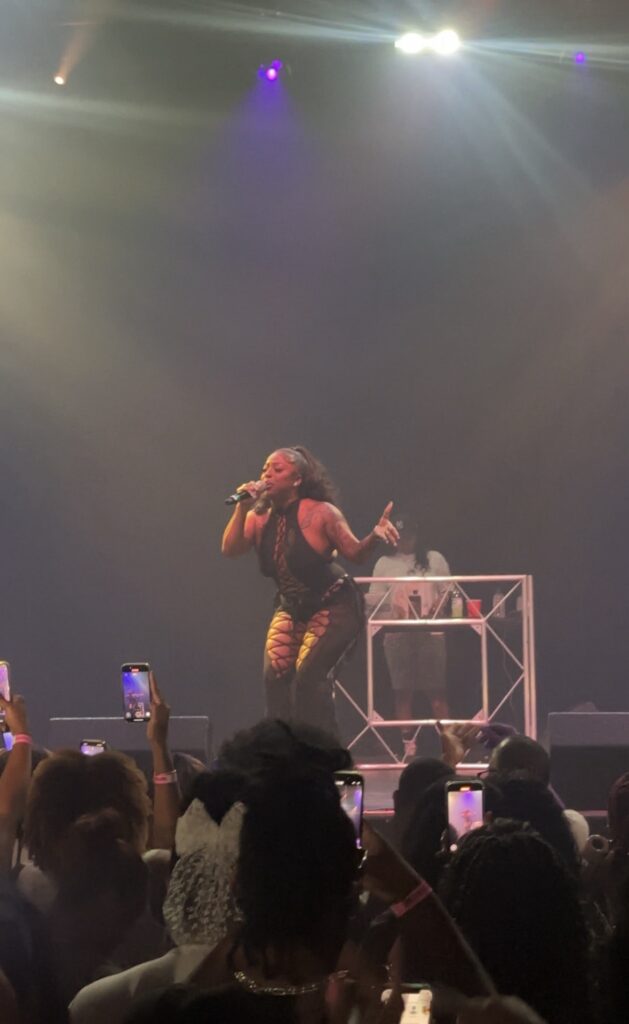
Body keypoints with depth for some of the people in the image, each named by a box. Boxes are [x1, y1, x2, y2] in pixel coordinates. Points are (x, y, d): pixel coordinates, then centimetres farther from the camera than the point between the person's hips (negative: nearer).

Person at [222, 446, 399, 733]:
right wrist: (242, 508, -23)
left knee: (307, 675, -20)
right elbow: (230, 550, -13)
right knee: (275, 675, -10)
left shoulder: (320, 513, -18)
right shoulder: (259, 516, -3)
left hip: (332, 607, -6)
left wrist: (375, 535, -35)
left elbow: (355, 552, -14)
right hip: (291, 609, 6)